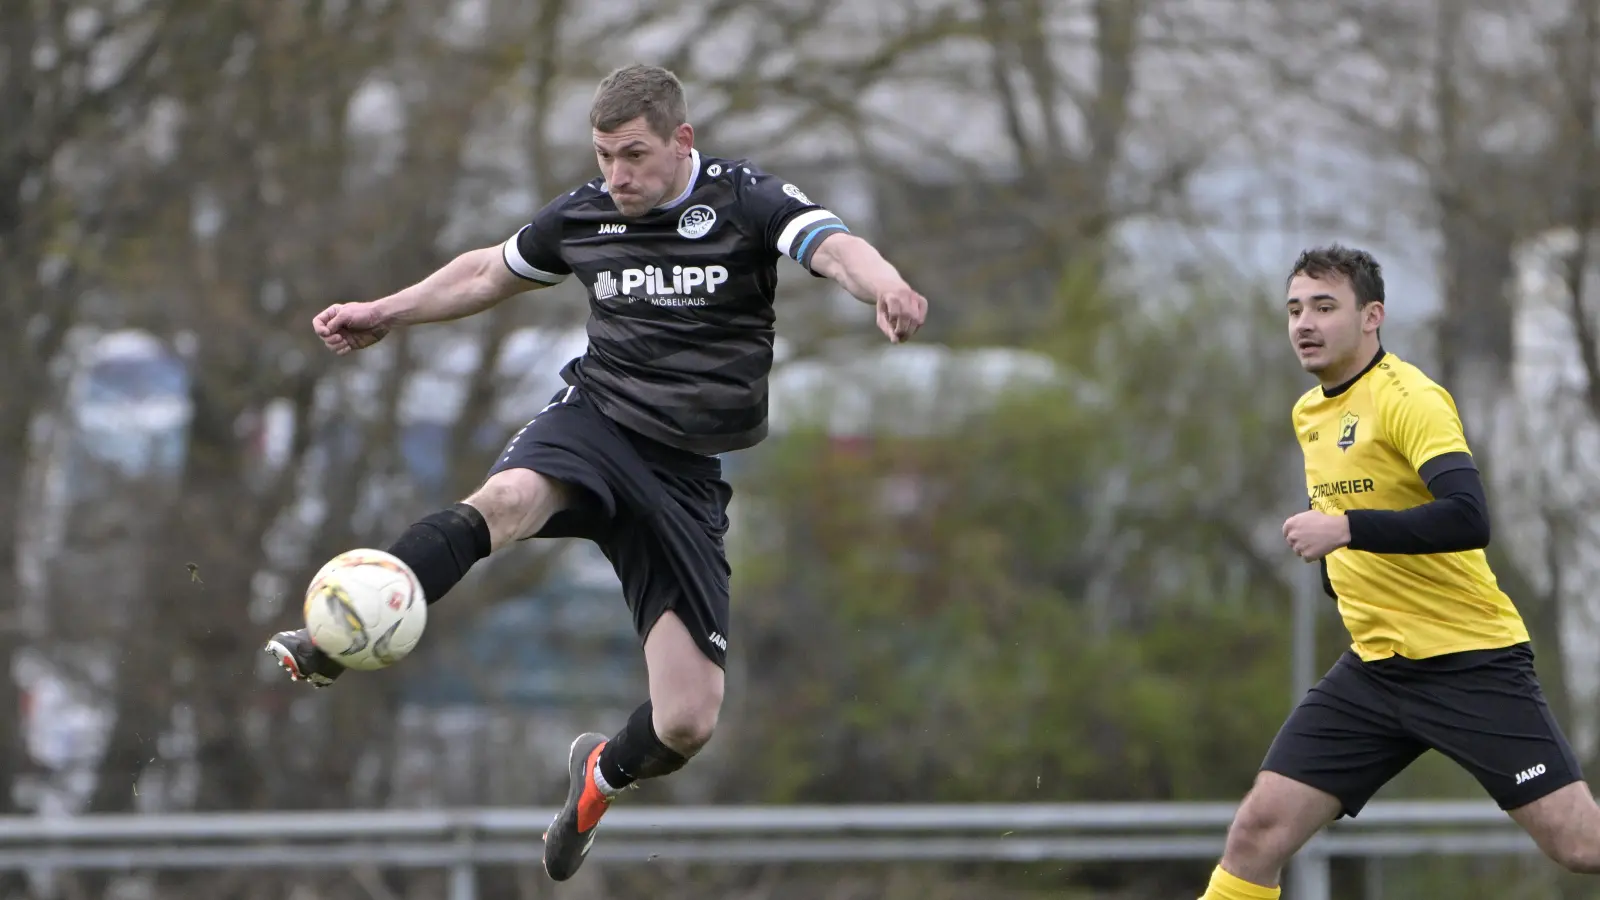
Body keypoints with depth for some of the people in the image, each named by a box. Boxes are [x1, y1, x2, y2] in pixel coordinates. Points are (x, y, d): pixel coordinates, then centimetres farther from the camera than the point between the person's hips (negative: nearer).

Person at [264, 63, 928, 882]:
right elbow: (492, 272, 27)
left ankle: (604, 773, 31)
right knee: (509, 499, -38)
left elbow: (836, 248, -24)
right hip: (595, 417, 1)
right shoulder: (583, 215, 7)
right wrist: (385, 314, 30)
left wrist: (885, 287, -47)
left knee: (688, 723, -6)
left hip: (691, 474, -1)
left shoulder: (746, 202, -5)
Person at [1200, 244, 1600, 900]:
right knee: (1258, 832, -5)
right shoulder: (1309, 414, 12)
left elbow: (1468, 519, -29)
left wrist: (1345, 529, -32)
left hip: (1470, 664, -7)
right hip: (1375, 668, 7)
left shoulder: (1407, 397, -15)